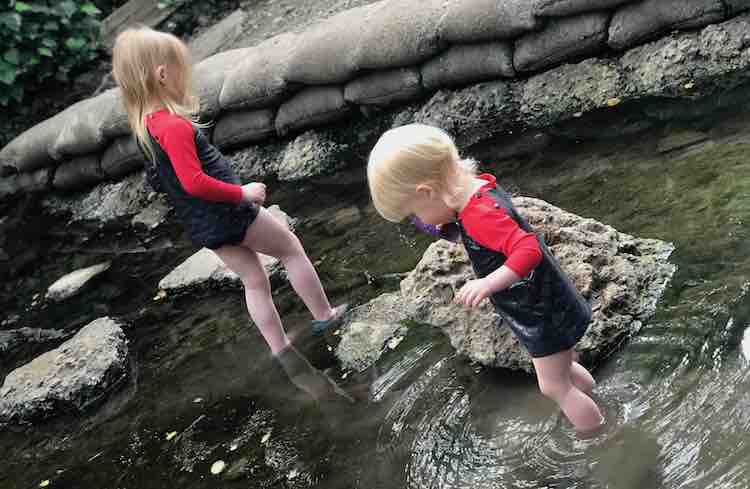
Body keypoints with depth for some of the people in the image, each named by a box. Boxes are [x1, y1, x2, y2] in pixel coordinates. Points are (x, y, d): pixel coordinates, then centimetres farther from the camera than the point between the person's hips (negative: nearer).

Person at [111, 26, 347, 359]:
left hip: (203, 227, 9)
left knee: (254, 282, 19)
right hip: (230, 213, -8)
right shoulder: (175, 126, -25)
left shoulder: (144, 124, 3)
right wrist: (243, 193, -18)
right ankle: (324, 316, 26)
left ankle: (280, 350, 26)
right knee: (291, 248, 13)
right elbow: (194, 182, -30)